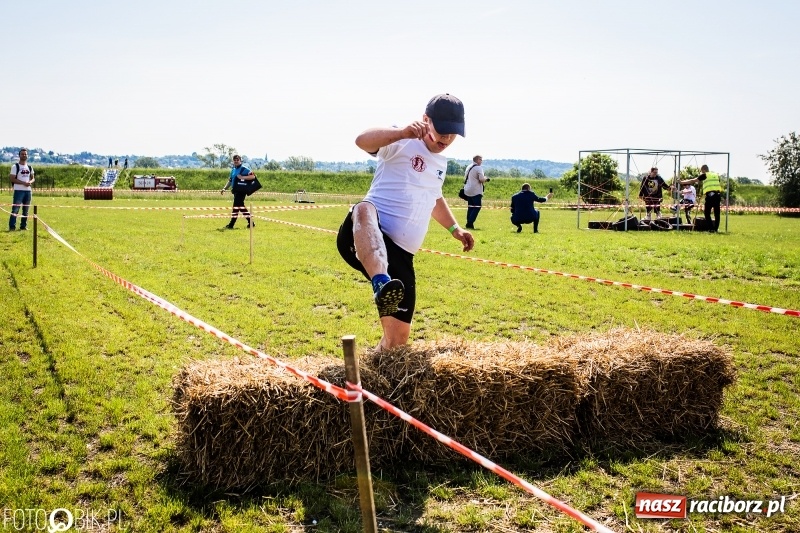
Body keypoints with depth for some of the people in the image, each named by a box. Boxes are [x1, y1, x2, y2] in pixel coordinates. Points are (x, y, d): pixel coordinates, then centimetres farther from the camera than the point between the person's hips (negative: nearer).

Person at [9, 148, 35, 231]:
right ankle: (12, 226, -8)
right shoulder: (15, 166, -3)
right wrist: (24, 183, -19)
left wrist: (30, 182, -7)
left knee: (26, 210, 9)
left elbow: (33, 178, 17)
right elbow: (12, 179, -9)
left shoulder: (30, 167, 14)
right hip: (18, 190, -5)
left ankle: (23, 226, 17)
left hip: (28, 191, 5)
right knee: (15, 209, -9)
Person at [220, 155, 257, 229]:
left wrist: (242, 177, -23)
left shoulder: (244, 168, -7)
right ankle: (251, 222, 17)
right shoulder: (233, 170, 18)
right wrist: (224, 188, 14)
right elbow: (230, 180, 24)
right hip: (235, 190, 9)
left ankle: (231, 225, -10)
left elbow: (253, 176, -16)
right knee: (241, 206, 10)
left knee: (236, 205, -10)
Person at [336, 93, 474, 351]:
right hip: (362, 239, -7)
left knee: (398, 335, 2)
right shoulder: (402, 143, -2)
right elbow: (362, 140, -25)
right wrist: (402, 133, -41)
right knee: (365, 210, -44)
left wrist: (454, 228, 33)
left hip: (400, 255, 8)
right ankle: (382, 284, -65)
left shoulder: (441, 162, 22)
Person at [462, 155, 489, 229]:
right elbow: (482, 179, -19)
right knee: (477, 207, -5)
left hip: (467, 190, 8)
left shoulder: (468, 167, 14)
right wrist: (485, 179, 3)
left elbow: (465, 178, 20)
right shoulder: (479, 168, -11)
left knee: (470, 207, 12)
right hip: (476, 191, -8)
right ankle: (470, 223, -14)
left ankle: (469, 223, 8)